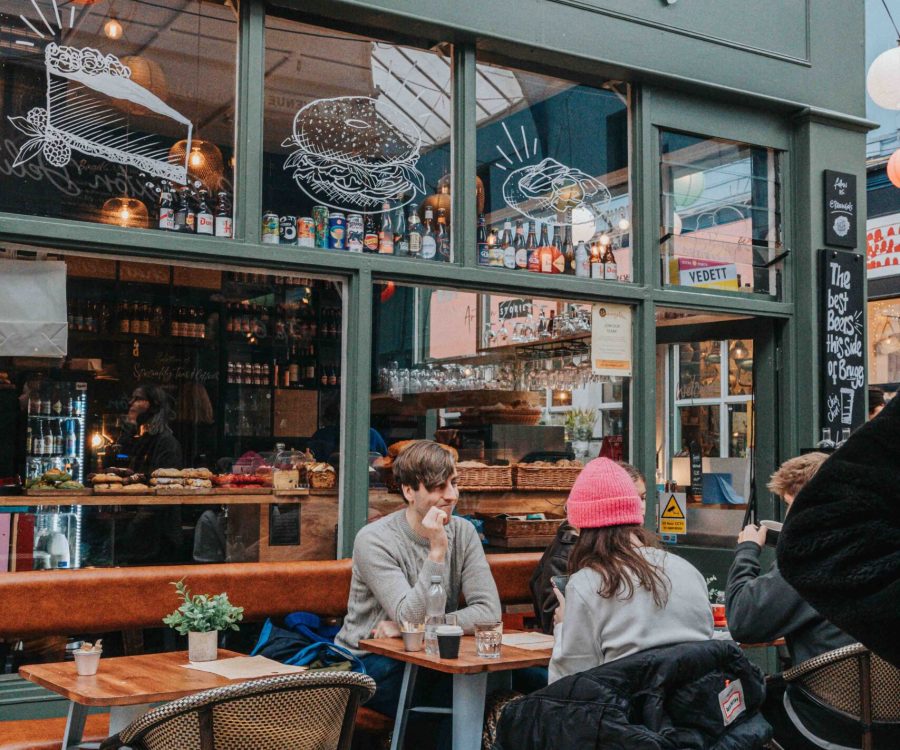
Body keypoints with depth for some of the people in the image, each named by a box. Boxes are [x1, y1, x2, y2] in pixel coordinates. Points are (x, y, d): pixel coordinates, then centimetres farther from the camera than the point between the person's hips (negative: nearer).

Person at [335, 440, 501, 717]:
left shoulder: (463, 532, 0)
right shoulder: (374, 540, -16)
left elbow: (489, 612, -11)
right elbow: (411, 619, -23)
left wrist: (413, 628, -20)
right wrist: (437, 551, -30)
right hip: (367, 660, -5)